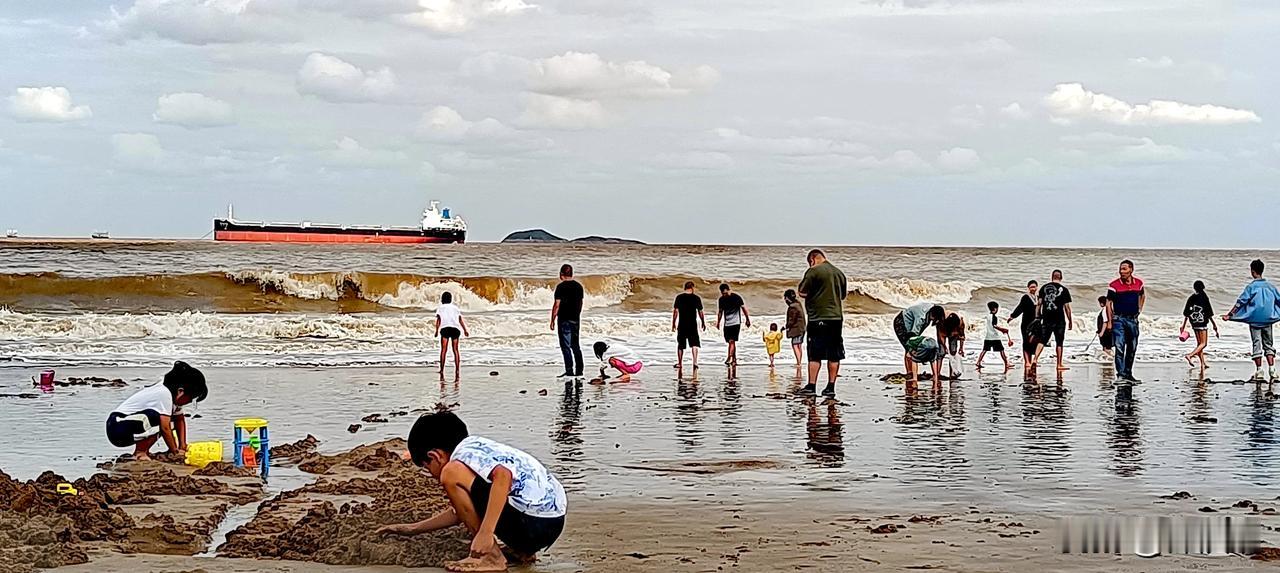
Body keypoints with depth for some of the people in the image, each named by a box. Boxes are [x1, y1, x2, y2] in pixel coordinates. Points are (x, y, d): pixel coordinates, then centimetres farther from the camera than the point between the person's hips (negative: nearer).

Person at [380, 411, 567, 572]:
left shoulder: (464, 453, -8)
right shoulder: (478, 446, 22)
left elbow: (503, 475, -30)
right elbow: (462, 510, 33)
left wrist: (486, 532, -30)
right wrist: (414, 529, 37)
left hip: (532, 523, -10)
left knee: (451, 474, -12)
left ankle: (490, 557, -7)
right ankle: (522, 550, 16)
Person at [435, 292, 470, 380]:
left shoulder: (440, 308, 16)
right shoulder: (455, 308, 24)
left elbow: (438, 319, 2)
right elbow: (460, 320, 14)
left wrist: (437, 330, -5)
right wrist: (465, 330, 16)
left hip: (445, 328, -2)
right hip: (455, 328, 2)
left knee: (443, 350, -4)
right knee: (455, 350, 6)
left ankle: (442, 370, -13)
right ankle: (457, 371, -5)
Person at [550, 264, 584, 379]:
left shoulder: (561, 287, -12)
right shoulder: (579, 286, 7)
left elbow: (557, 305, -13)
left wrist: (552, 320, -7)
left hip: (564, 320, -6)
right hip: (576, 320, 6)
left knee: (566, 346, -3)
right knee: (575, 346, 13)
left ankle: (569, 371, -6)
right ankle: (579, 371, 13)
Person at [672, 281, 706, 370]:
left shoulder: (679, 297, -2)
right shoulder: (696, 298, -2)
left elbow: (675, 311, -2)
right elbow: (700, 312, 1)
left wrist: (673, 323, 5)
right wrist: (703, 323, 13)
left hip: (682, 324, 1)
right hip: (693, 325, -1)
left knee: (680, 345, 12)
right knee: (694, 344, 1)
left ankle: (679, 363, 17)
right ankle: (695, 362, -13)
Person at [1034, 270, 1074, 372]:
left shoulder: (1044, 288, 6)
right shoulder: (1064, 290, -1)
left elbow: (1039, 303, 4)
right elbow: (1067, 307, -1)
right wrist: (1070, 321, 6)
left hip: (1046, 319, 2)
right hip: (1059, 320, -2)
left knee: (1042, 340, 5)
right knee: (1059, 342, 5)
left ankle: (1035, 359, -12)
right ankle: (1059, 364, 8)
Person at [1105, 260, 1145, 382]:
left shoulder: (1138, 283, 4)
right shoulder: (1114, 285, -8)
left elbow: (1142, 295, 24)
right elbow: (1108, 303, -5)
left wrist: (1139, 309, 13)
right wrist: (1109, 321, -10)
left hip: (1133, 319, 4)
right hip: (1119, 319, -4)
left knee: (1132, 348, 11)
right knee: (1119, 347, -13)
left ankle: (1128, 373, 22)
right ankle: (1120, 373, -15)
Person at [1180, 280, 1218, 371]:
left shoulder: (1191, 298, 3)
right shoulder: (1204, 297, -10)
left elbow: (1186, 313, 5)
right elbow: (1209, 313, -9)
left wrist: (1183, 326, 10)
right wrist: (1214, 324, 0)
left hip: (1194, 323, 6)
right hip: (1202, 323, -6)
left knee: (1199, 343, 15)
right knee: (1203, 343, -1)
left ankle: (1203, 363, 20)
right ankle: (1190, 355, -24)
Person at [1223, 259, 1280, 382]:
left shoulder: (1251, 287, -8)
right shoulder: (1270, 286, 4)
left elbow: (1240, 302, -11)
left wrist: (1229, 315, -9)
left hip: (1255, 320, -3)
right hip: (1268, 320, 3)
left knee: (1257, 345, 1)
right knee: (1269, 345, 9)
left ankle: (1259, 371, -1)